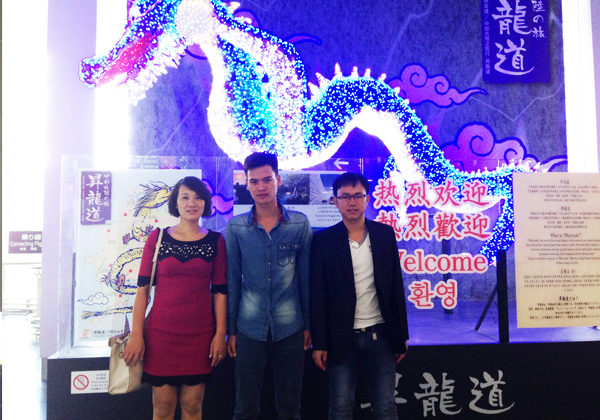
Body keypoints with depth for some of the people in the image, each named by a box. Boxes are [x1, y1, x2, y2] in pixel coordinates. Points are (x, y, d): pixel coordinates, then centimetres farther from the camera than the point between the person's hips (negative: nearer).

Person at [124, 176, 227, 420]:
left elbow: (220, 291, 3)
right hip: (161, 333, 0)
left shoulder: (215, 241, 4)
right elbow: (143, 289, 1)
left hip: (200, 334, 1)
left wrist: (220, 333, -3)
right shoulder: (157, 238, 2)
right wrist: (136, 334, -4)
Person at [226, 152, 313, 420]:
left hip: (290, 328, 0)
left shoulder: (300, 224, -2)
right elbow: (232, 280, 2)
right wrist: (231, 329, 3)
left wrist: (308, 324, 3)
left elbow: (306, 277, 2)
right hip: (249, 328, 0)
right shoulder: (236, 227, -1)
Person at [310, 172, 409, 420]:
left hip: (380, 335, 2)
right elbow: (317, 295, -4)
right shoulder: (324, 240, -3)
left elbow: (396, 287, 6)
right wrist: (319, 343, -6)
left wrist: (401, 335, 5)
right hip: (342, 338, -1)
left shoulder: (385, 234, 3)